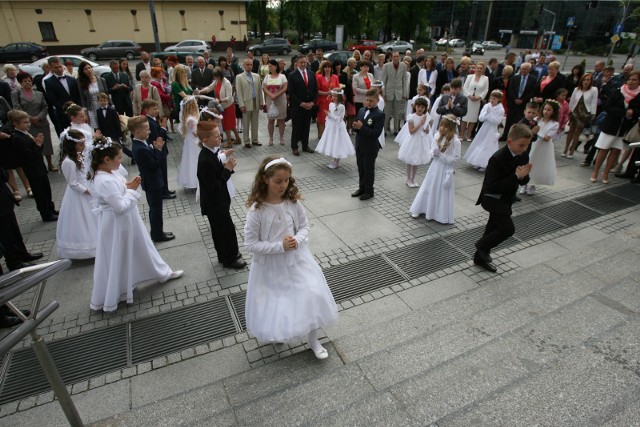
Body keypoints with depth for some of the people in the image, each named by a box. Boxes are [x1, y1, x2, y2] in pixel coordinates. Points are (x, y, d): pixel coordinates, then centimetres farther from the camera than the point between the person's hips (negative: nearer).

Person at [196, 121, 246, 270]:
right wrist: (227, 169, -24)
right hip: (214, 204, -9)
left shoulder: (210, 152, -1)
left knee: (220, 229, 22)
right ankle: (230, 259, 24)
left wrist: (225, 164, -10)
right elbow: (214, 187, -27)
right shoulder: (205, 161, -30)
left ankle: (224, 255, 40)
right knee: (228, 229, 6)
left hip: (216, 202, 9)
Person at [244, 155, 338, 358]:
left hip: (296, 260, 3)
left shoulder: (294, 203, -10)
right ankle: (276, 334, 49)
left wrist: (297, 241, -20)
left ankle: (313, 340, 24)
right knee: (273, 305, 14)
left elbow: (304, 227, 2)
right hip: (270, 265, -2)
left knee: (312, 296, 0)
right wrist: (280, 246, -24)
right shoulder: (257, 210, -21)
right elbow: (250, 244, -17)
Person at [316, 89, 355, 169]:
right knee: (331, 142, 12)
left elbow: (339, 119, -17)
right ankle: (334, 161, 24)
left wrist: (329, 115, -21)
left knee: (337, 143, 0)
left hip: (337, 127, -7)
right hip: (330, 126, 7)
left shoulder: (341, 106, -16)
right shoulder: (331, 104, 6)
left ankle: (336, 162, 10)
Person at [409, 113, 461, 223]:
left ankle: (443, 215, 20)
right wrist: (435, 152, -17)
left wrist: (442, 155, -20)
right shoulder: (437, 135, -3)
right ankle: (419, 209, 27)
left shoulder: (455, 141, -17)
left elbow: (455, 158, -16)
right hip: (435, 166, 5)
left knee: (443, 192, 5)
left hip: (446, 169, -5)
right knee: (428, 188, 14)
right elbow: (433, 150, 5)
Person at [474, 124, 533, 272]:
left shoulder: (523, 156, -4)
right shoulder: (497, 158, -26)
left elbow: (523, 181, 4)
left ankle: (481, 257, 32)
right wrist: (516, 176, -31)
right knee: (508, 228, -13)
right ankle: (482, 246, 11)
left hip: (505, 199, 8)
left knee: (493, 228, 16)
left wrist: (524, 176, -20)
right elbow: (492, 187, -30)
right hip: (492, 198, -8)